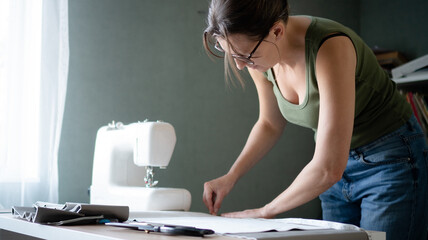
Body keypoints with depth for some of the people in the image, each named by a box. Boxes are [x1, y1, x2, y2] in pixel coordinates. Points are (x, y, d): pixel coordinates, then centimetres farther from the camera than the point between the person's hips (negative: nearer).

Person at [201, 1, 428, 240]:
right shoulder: (259, 53, -11)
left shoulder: (330, 47, -32)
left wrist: (266, 211, -21)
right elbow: (270, 124, 8)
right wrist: (231, 176, -5)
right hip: (338, 164, 6)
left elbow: (329, 168, -33)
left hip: (391, 158, -6)